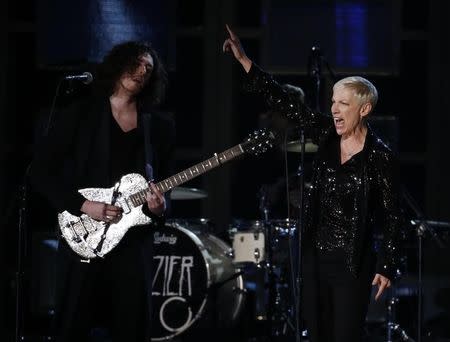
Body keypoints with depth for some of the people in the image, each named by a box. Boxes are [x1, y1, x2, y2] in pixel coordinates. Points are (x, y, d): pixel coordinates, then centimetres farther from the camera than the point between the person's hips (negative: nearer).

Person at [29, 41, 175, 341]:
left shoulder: (160, 126, 12)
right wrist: (83, 205, -12)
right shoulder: (80, 114, 2)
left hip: (134, 243, 3)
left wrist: (160, 207, -10)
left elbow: (165, 184, 13)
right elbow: (41, 173, -1)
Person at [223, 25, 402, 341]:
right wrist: (243, 59, -3)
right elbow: (284, 102, 2)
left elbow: (392, 217, -7)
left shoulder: (380, 157, -11)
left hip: (352, 263, -6)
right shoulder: (328, 134, 3)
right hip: (315, 256, 6)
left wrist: (387, 267, -12)